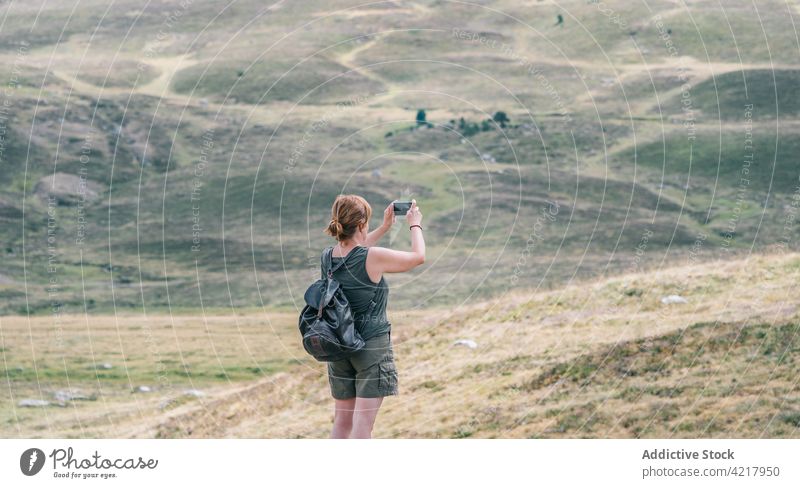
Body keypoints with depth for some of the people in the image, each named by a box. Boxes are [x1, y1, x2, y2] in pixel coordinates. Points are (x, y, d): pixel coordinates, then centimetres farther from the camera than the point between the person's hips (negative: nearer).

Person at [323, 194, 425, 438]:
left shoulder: (332, 256, 1)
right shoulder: (374, 257, -17)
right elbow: (418, 256, -2)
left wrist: (385, 227, 30)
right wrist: (415, 225, 14)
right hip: (372, 344, -6)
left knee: (342, 421, 13)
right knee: (363, 421, -5)